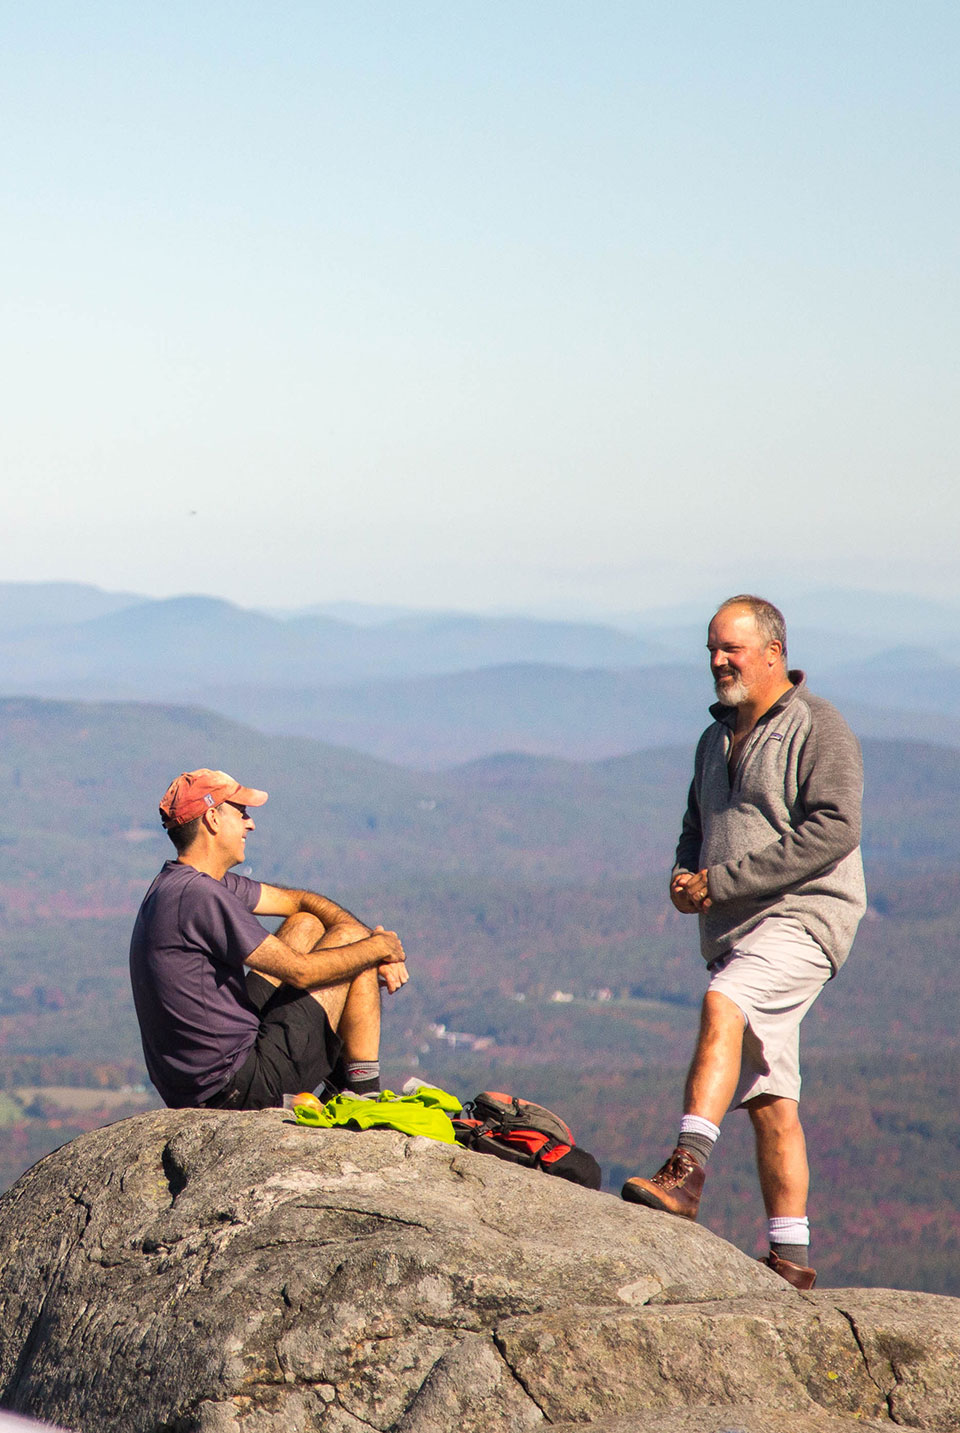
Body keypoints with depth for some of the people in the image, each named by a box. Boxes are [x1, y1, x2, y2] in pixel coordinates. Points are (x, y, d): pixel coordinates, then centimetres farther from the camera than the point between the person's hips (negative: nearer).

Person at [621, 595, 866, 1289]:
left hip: (802, 916, -8)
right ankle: (791, 1257, 7)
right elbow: (697, 834, 28)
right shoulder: (717, 739, 19)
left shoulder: (817, 727, -6)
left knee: (722, 1006, -33)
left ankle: (688, 1168, -43)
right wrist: (685, 880, 3)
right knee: (769, 1098, 6)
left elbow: (834, 829, -18)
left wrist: (725, 880, -18)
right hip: (737, 931, 8)